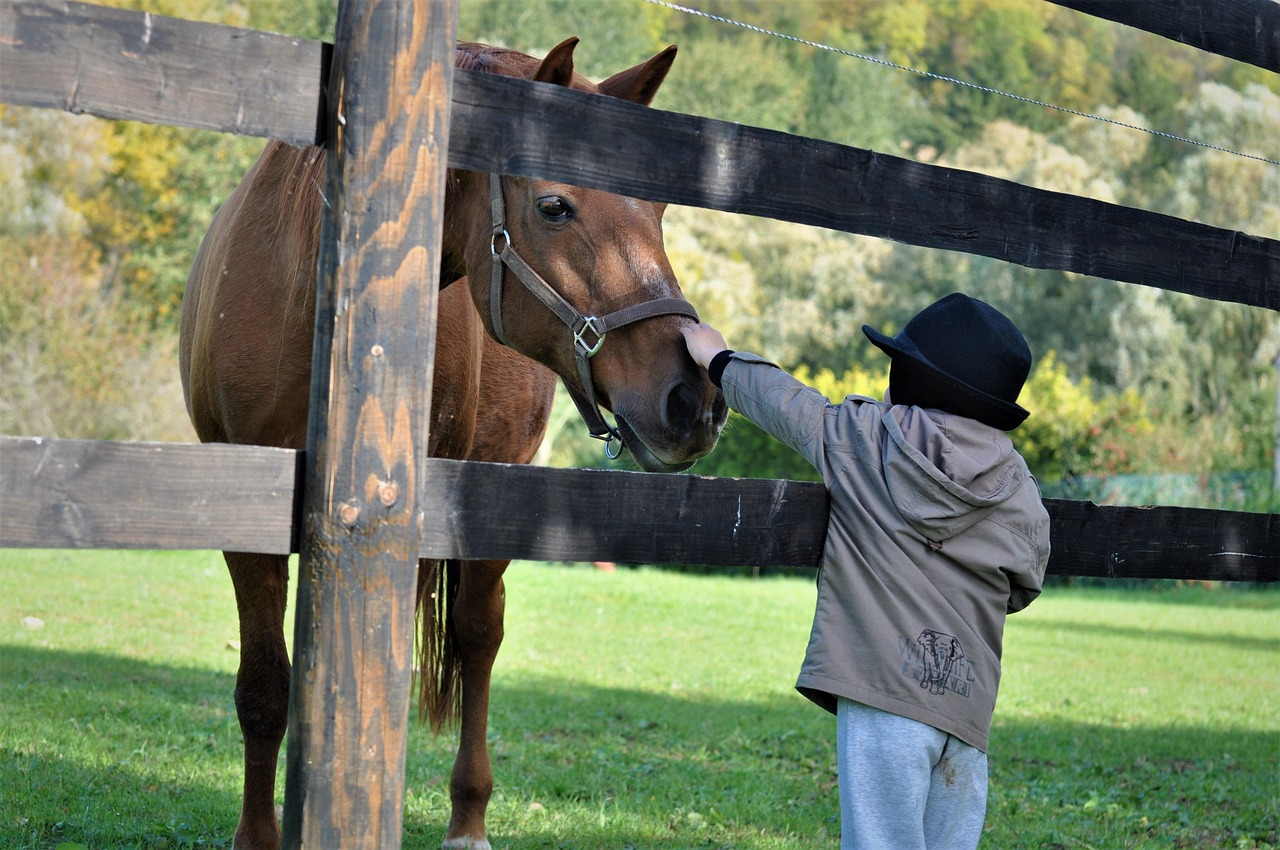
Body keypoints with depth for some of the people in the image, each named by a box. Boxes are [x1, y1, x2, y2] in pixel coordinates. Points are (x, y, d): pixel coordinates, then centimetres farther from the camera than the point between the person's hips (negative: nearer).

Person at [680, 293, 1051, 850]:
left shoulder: (863, 438, 1)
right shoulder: (1022, 496, 8)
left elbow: (779, 398, 16)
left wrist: (718, 358, 34)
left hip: (881, 685, -4)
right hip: (967, 701, 4)